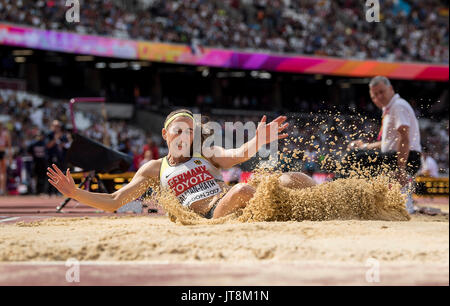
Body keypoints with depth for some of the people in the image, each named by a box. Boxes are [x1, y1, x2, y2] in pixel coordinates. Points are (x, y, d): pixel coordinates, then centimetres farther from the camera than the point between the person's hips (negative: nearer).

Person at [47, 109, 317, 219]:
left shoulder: (206, 154, 23)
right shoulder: (155, 169, 21)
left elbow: (238, 155, 1)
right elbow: (113, 203, 22)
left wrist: (257, 142, -23)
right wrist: (75, 193, 9)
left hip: (228, 202, 3)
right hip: (207, 217, -3)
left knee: (290, 181, -25)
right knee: (242, 190, -37)